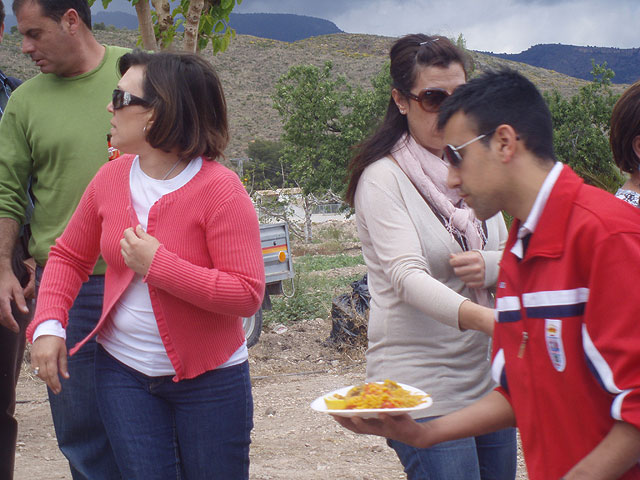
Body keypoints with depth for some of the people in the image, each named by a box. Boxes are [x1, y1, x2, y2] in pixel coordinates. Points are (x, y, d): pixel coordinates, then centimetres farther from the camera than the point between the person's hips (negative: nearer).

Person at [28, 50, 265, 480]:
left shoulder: (220, 189, -17)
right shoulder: (111, 178, 0)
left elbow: (247, 295, -22)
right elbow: (69, 256, 11)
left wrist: (158, 265, -25)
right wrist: (48, 323, -5)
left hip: (209, 379, -4)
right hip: (124, 371, 4)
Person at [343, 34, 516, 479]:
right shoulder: (383, 177, -9)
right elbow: (406, 275, -23)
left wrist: (490, 266, -10)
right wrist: (480, 317, -39)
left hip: (490, 379, 7)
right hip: (424, 389, -6)